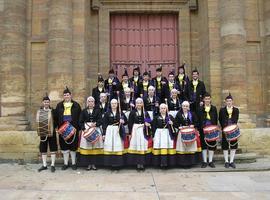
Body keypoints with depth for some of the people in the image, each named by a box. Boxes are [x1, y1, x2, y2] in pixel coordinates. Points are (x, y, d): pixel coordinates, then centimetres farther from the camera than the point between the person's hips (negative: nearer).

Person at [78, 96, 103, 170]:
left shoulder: (97, 110, 6)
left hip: (95, 129, 0)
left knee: (95, 146, -1)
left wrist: (95, 124, -17)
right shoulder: (84, 111, 7)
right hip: (86, 129, 0)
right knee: (87, 146, -2)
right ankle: (88, 164, 6)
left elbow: (100, 120, 0)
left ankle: (94, 164, 6)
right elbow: (81, 122, 4)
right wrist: (84, 129, -9)